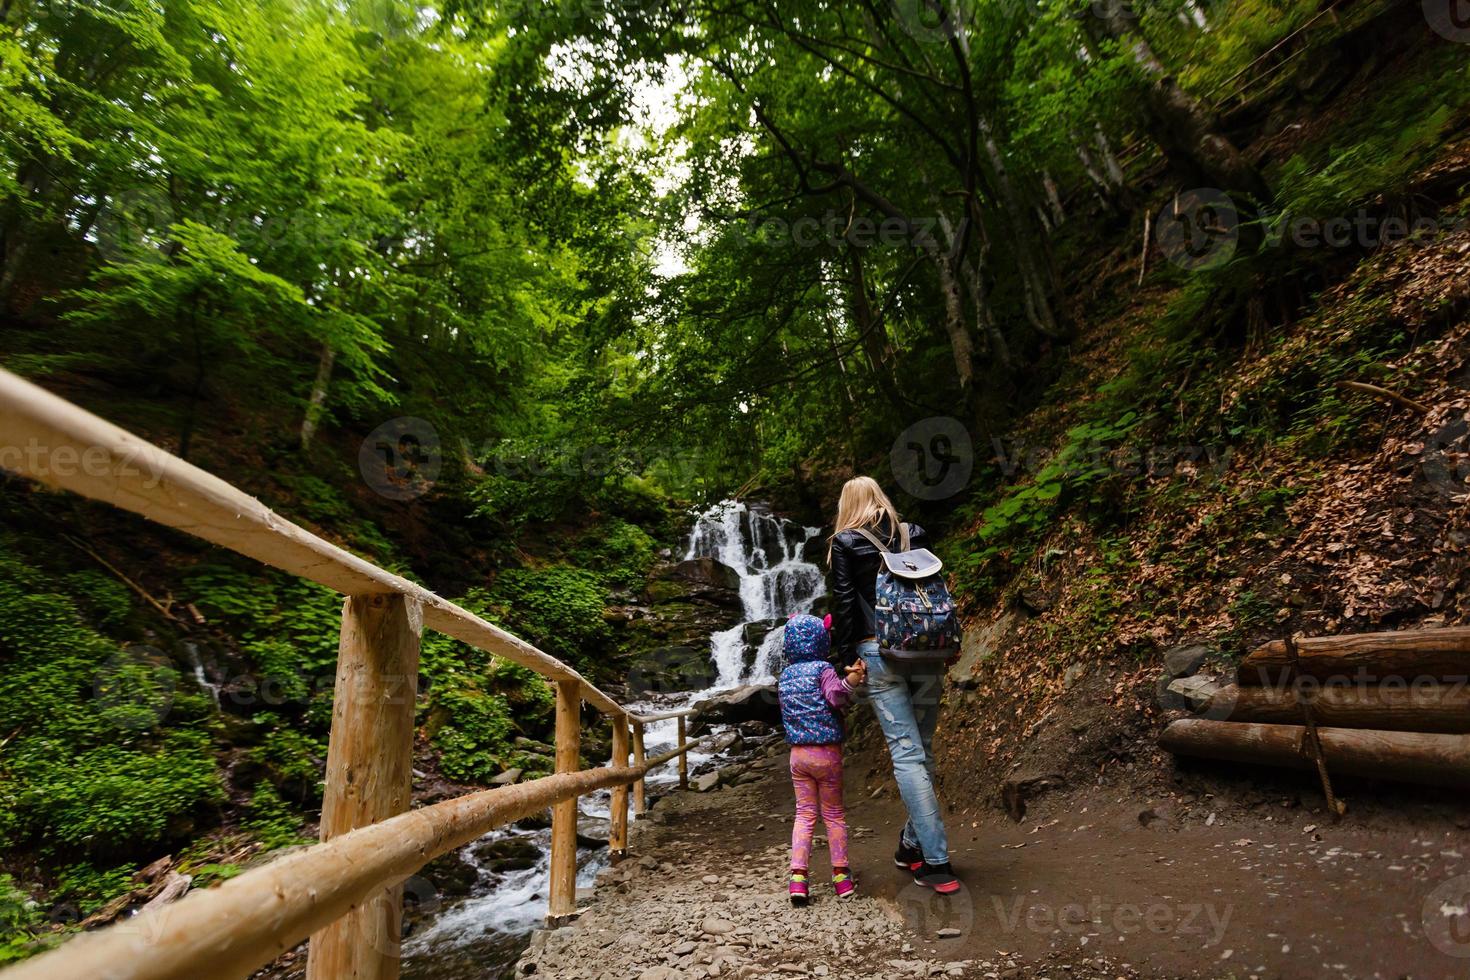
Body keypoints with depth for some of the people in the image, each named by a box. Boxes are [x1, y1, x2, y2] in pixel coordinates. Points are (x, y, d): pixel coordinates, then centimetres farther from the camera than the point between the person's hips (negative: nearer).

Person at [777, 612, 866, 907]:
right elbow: (836, 696, -27)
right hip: (827, 752, -4)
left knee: (805, 814, 10)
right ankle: (841, 875, 18)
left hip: (798, 754, 4)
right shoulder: (822, 670, -11)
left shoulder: (785, 676, 7)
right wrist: (852, 678, -33)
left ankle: (798, 876, 2)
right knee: (834, 814, 11)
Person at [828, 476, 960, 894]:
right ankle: (912, 845, 26)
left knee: (907, 754, -2)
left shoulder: (844, 543, 0)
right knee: (923, 750, 13)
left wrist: (847, 657, -2)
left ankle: (936, 861, -1)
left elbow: (844, 604, -5)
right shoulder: (914, 535, 11)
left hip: (880, 653, -4)